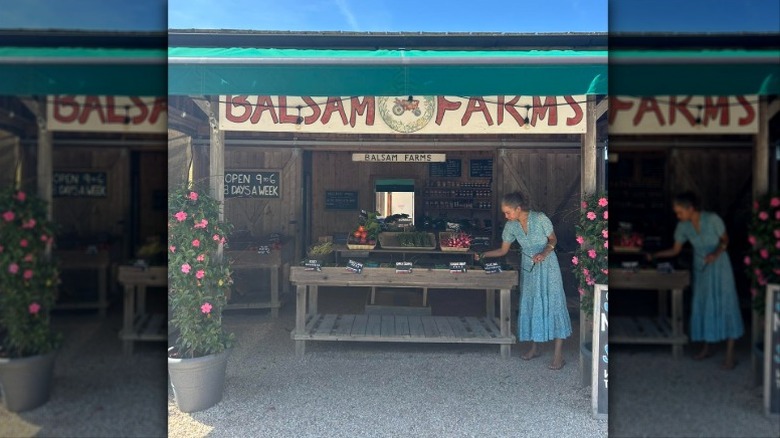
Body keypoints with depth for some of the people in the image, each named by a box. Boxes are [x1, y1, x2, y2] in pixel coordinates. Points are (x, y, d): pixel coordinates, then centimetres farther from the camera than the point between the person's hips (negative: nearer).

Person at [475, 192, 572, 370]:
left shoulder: (540, 218, -18)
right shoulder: (511, 226, -5)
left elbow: (553, 239, -6)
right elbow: (503, 250, 4)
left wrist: (544, 253, -23)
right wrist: (483, 255, -7)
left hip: (547, 265, -5)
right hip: (528, 267, 5)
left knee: (553, 303, -6)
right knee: (529, 304, 7)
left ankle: (558, 354, -4)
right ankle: (534, 348, 21)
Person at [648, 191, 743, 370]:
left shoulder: (712, 219, -20)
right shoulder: (683, 226, -8)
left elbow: (725, 240, -7)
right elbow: (675, 250, 2)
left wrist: (716, 253, -24)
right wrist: (654, 255, -8)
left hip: (719, 265, -4)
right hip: (701, 268, 4)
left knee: (725, 305, -6)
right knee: (702, 306, 6)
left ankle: (730, 354, -4)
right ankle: (706, 348, 19)